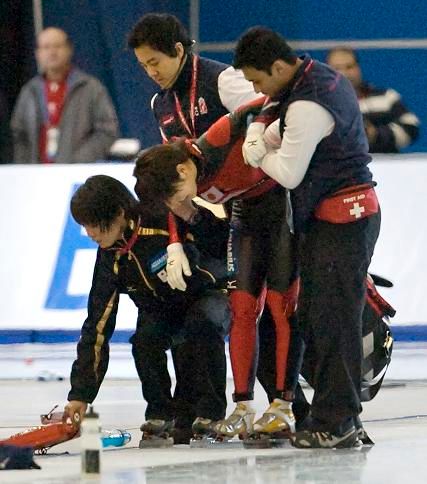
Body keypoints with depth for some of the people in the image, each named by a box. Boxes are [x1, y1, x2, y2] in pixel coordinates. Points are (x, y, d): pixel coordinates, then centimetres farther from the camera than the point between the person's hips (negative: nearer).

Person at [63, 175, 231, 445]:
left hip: (211, 293, -4)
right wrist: (81, 394, -9)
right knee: (144, 341, -26)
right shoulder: (111, 262, -10)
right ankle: (161, 414, -4)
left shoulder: (170, 218, -28)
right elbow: (97, 327, -7)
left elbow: (227, 236, -17)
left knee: (204, 323, -35)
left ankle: (211, 412, -23)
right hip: (163, 310, 4)